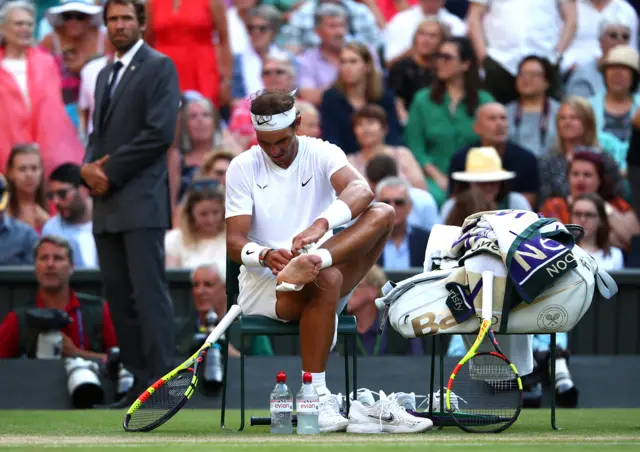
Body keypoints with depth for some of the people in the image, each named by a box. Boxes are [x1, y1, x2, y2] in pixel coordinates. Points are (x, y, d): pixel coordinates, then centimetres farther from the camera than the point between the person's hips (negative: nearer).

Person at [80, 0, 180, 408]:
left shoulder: (159, 67, -3)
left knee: (149, 295, -12)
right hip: (107, 205, 8)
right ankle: (140, 383, 8)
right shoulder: (105, 75, 21)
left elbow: (160, 131, -14)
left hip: (141, 201, -8)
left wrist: (111, 171, -12)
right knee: (119, 298, 5)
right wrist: (89, 167, -2)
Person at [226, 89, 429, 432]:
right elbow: (234, 242, -6)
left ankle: (314, 261, -46)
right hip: (263, 284, -2)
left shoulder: (322, 154, 2)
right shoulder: (243, 168, 1)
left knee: (382, 214, -20)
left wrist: (322, 224, -41)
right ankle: (316, 394, -36)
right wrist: (264, 256, -31)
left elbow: (361, 190, -21)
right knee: (326, 280, -37)